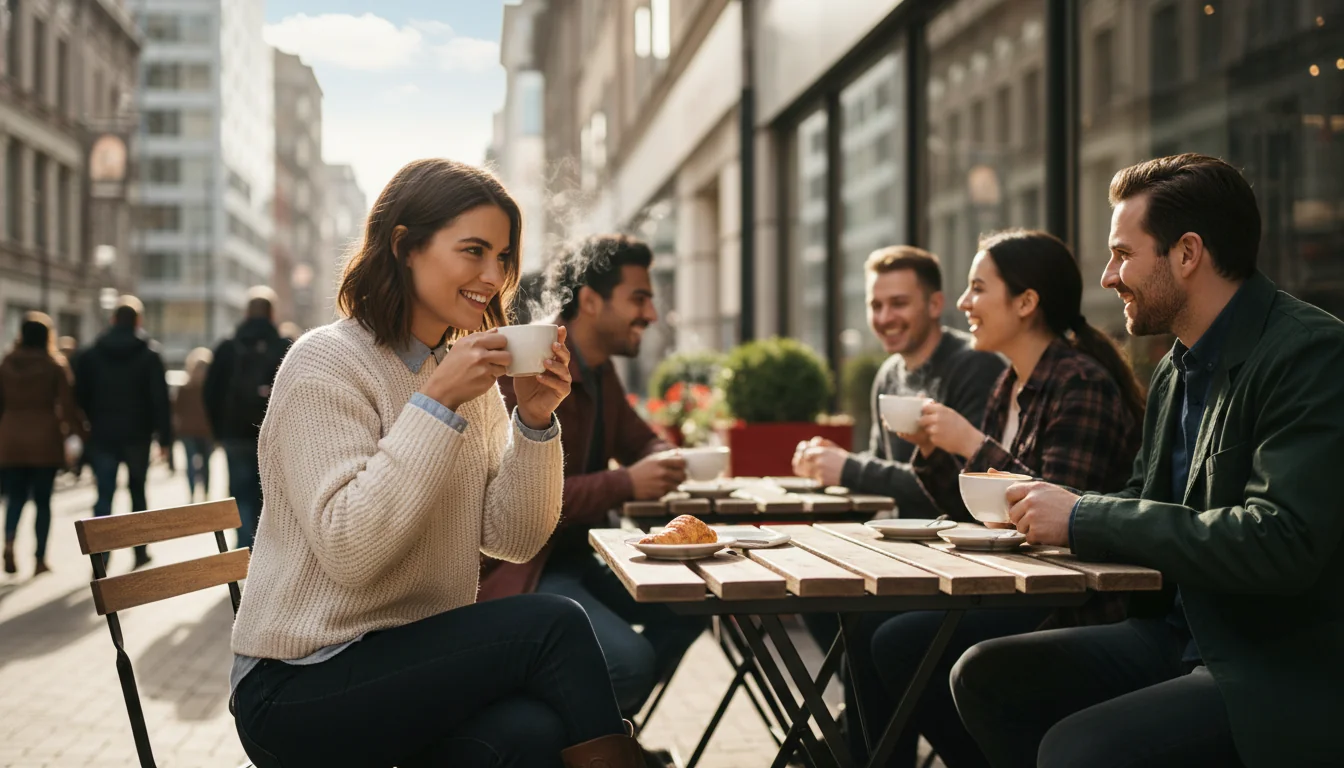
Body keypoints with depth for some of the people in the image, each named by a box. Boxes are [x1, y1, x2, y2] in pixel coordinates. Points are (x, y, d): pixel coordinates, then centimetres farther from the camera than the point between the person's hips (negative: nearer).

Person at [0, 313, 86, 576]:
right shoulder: (55, 365, -6)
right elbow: (67, 406, -7)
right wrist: (82, 434, 3)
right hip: (44, 440, -2)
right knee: (43, 500, 6)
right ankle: (40, 559, 7)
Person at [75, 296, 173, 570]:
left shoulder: (91, 354, 4)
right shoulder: (149, 354, -3)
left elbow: (81, 396, 4)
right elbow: (160, 399, -8)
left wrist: (88, 428, 12)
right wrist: (164, 436, -5)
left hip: (102, 435, 1)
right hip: (137, 435, -1)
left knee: (104, 495, -1)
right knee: (137, 491, 16)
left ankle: (101, 557, -14)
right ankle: (140, 550, 20)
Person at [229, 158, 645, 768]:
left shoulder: (472, 374, 10)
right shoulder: (326, 364, -11)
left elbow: (513, 541, 4)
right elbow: (349, 552, -22)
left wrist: (535, 421, -10)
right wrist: (436, 403, -22)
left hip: (423, 659, 6)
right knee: (554, 624, -21)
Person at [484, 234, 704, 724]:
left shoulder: (600, 371, 10)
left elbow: (640, 441, 25)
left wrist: (665, 462, -1)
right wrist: (628, 484, -28)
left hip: (576, 557, 10)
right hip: (519, 567, -10)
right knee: (629, 660, -27)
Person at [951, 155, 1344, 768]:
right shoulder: (1175, 372, 11)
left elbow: (1280, 542, -27)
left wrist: (1082, 518, -21)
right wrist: (1044, 506, -1)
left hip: (1290, 670, -9)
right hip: (1182, 638, 9)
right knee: (985, 675, 2)